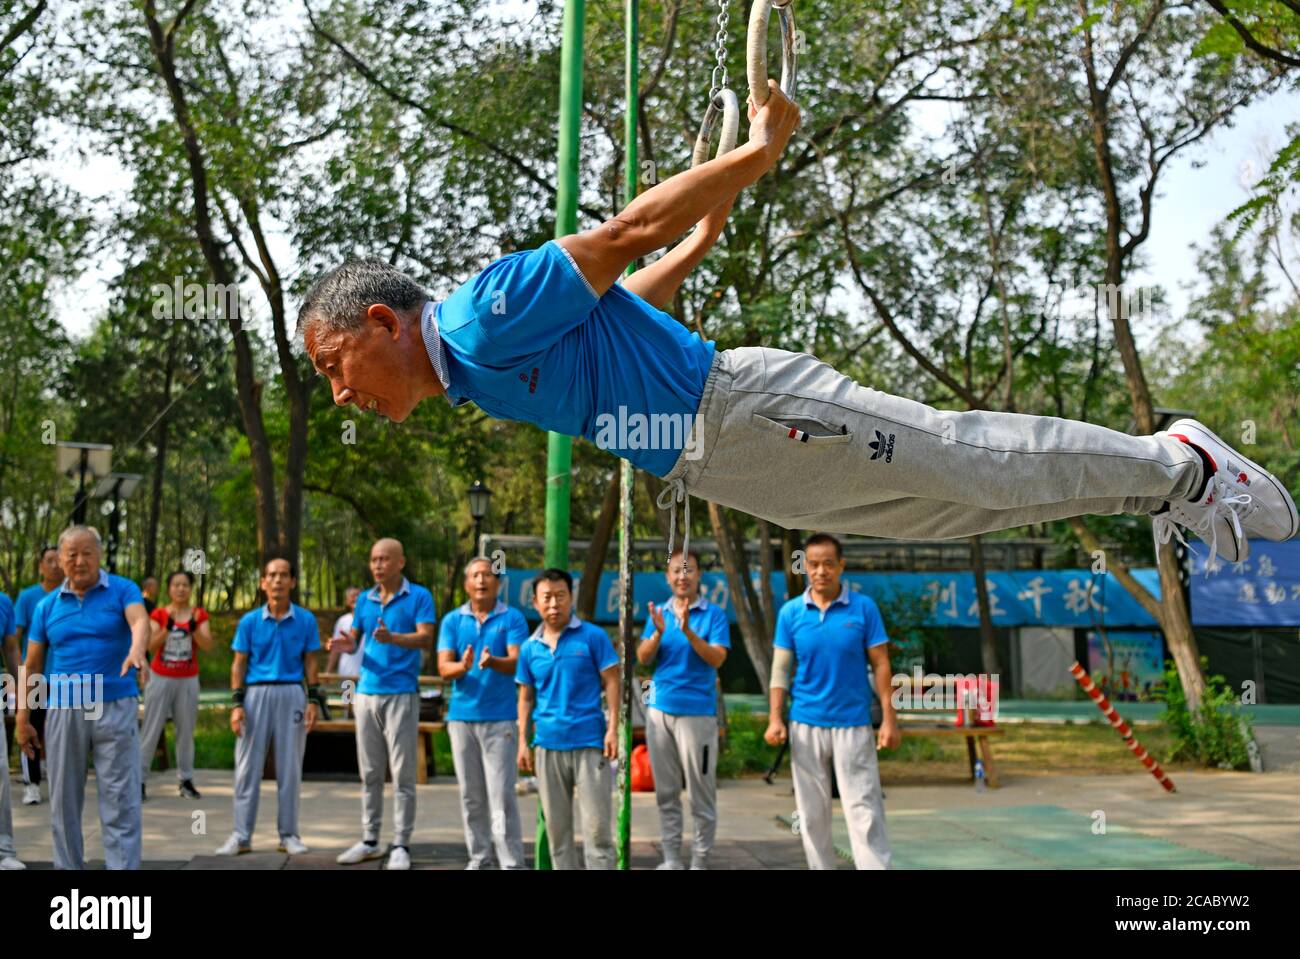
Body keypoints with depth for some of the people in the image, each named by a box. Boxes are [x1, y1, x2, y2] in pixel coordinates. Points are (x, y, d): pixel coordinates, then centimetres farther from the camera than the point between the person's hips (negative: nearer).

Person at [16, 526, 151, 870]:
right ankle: (68, 866, 20)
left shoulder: (123, 590, 0)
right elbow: (31, 665, 11)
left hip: (116, 707, -3)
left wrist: (136, 651, -43)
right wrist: (22, 719, 6)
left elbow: (140, 621, -21)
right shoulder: (47, 606, 9)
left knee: (120, 801, -4)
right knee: (64, 801, 8)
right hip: (63, 712, 3)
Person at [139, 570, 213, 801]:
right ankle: (140, 779, 1)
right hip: (161, 678, -1)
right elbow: (151, 646, -11)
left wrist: (194, 627, -26)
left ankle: (185, 780, 11)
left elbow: (207, 645, -10)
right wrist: (167, 627, -25)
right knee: (151, 730, -2)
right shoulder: (158, 614, 0)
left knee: (186, 730, 5)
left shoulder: (199, 615, 3)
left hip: (188, 680, 1)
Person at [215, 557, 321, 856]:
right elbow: (239, 664, 5)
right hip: (256, 693, 0)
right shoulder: (249, 621, 3)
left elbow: (310, 663, 6)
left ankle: (289, 834, 13)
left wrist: (313, 701, -2)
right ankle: (241, 835, 9)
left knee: (290, 767, 5)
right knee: (248, 766, 2)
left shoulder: (306, 620, 3)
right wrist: (237, 704, -3)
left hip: (292, 694, 0)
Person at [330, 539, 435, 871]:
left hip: (401, 693, -5)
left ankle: (400, 845, 5)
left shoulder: (419, 596, -2)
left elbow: (426, 639, -12)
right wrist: (341, 644, -11)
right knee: (370, 772, 10)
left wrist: (393, 638, -29)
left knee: (403, 773, -2)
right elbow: (354, 638, 12)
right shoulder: (365, 600, 13)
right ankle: (369, 840, 19)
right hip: (367, 691, 5)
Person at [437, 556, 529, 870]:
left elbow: (517, 662, -10)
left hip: (500, 718, -3)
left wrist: (493, 662, -31)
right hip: (462, 716, 3)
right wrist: (463, 667, -24)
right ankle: (479, 857, 21)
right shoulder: (452, 621, 8)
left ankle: (512, 862, -2)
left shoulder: (512, 618, 1)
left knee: (502, 794, -6)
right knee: (471, 794, 10)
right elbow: (443, 667, -1)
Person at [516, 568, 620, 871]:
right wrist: (522, 741, 7)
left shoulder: (593, 636, -2)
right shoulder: (530, 647, 8)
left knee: (596, 823, -3)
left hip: (589, 742, -3)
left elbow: (611, 682, -1)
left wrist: (612, 728, -9)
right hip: (548, 744, 4)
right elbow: (526, 698, 14)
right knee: (556, 825, 10)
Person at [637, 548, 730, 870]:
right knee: (666, 792, 9)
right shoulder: (659, 613, 9)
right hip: (660, 710, 4)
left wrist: (688, 631, -25)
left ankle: (700, 861, 8)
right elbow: (643, 658, 1)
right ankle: (671, 859, 18)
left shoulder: (713, 614, -2)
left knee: (701, 793, -1)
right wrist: (658, 633, -18)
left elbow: (717, 658, -13)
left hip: (697, 711, -4)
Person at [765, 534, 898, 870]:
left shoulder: (864, 608, -3)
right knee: (812, 813, 10)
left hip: (853, 725, -2)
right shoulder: (790, 612, 2)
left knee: (864, 810, -4)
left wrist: (889, 720, -5)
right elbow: (780, 668, 4)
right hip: (805, 725, 2)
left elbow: (880, 666, -1)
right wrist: (775, 719, -5)